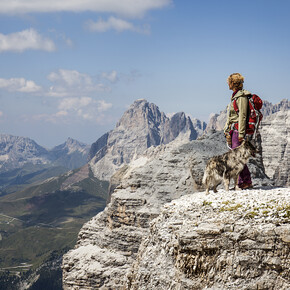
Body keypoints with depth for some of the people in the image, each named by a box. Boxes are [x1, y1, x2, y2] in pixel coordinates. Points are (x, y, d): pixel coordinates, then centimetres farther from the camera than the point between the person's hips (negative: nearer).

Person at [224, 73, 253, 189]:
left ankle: (247, 181, -5)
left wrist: (241, 133, -20)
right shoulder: (235, 96, 18)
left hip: (238, 129, -10)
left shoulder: (242, 96, -12)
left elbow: (242, 115, -17)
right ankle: (241, 182, 10)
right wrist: (227, 130, 20)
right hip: (232, 129, 10)